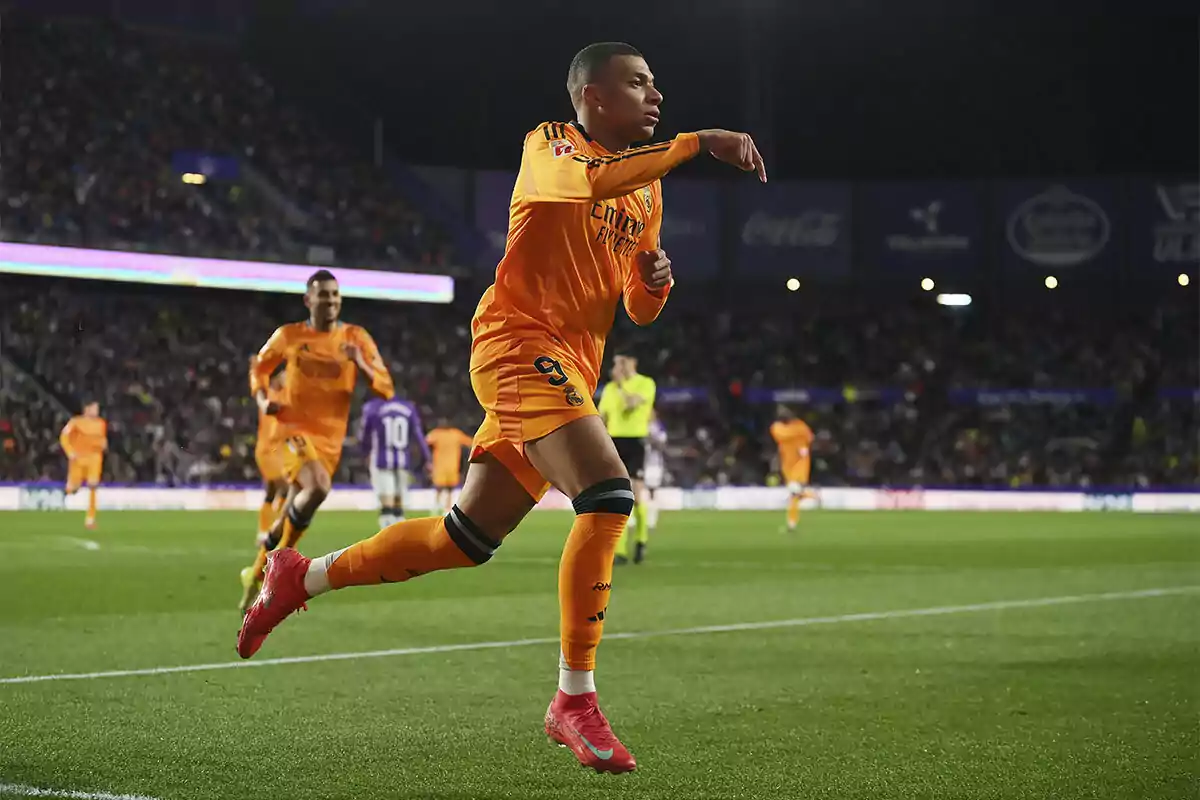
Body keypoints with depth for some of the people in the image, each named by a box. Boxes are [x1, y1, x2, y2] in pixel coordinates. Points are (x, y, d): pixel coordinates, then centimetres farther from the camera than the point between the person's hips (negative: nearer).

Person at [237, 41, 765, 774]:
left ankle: (303, 577, 29)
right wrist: (697, 143, -30)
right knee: (609, 497, -25)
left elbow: (640, 311, 23)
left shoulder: (647, 191, 19)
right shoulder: (550, 145, -3)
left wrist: (656, 280, 0)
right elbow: (591, 181, -28)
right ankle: (575, 699, -19)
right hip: (519, 338, -8)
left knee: (467, 540, 11)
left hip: (572, 369, 8)